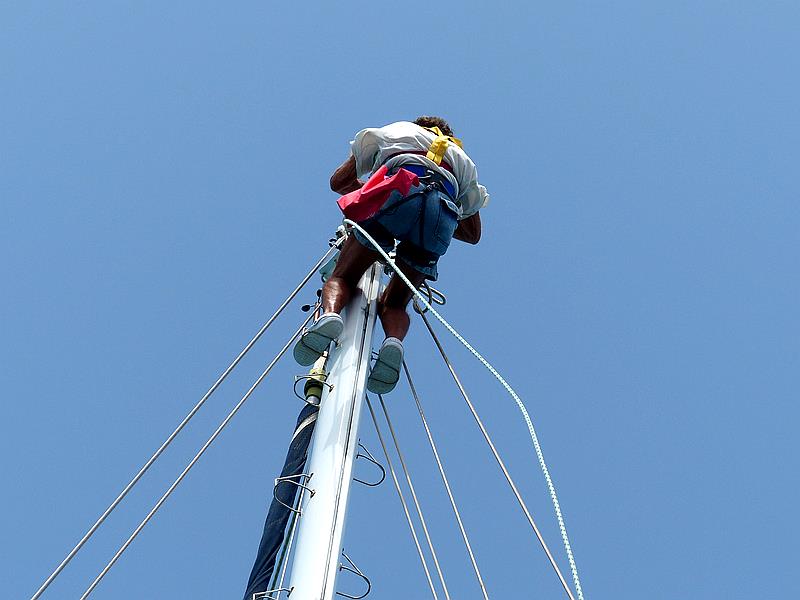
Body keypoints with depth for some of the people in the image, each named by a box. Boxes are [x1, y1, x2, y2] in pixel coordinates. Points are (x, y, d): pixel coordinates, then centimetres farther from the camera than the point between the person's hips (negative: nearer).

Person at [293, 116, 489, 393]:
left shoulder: (397, 130, 40)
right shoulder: (462, 159, 44)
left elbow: (338, 181, 43)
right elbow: (473, 233, 43)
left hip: (399, 188, -2)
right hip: (444, 212, 2)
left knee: (342, 277, 8)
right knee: (393, 302, 13)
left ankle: (330, 314, -26)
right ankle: (394, 340, -20)